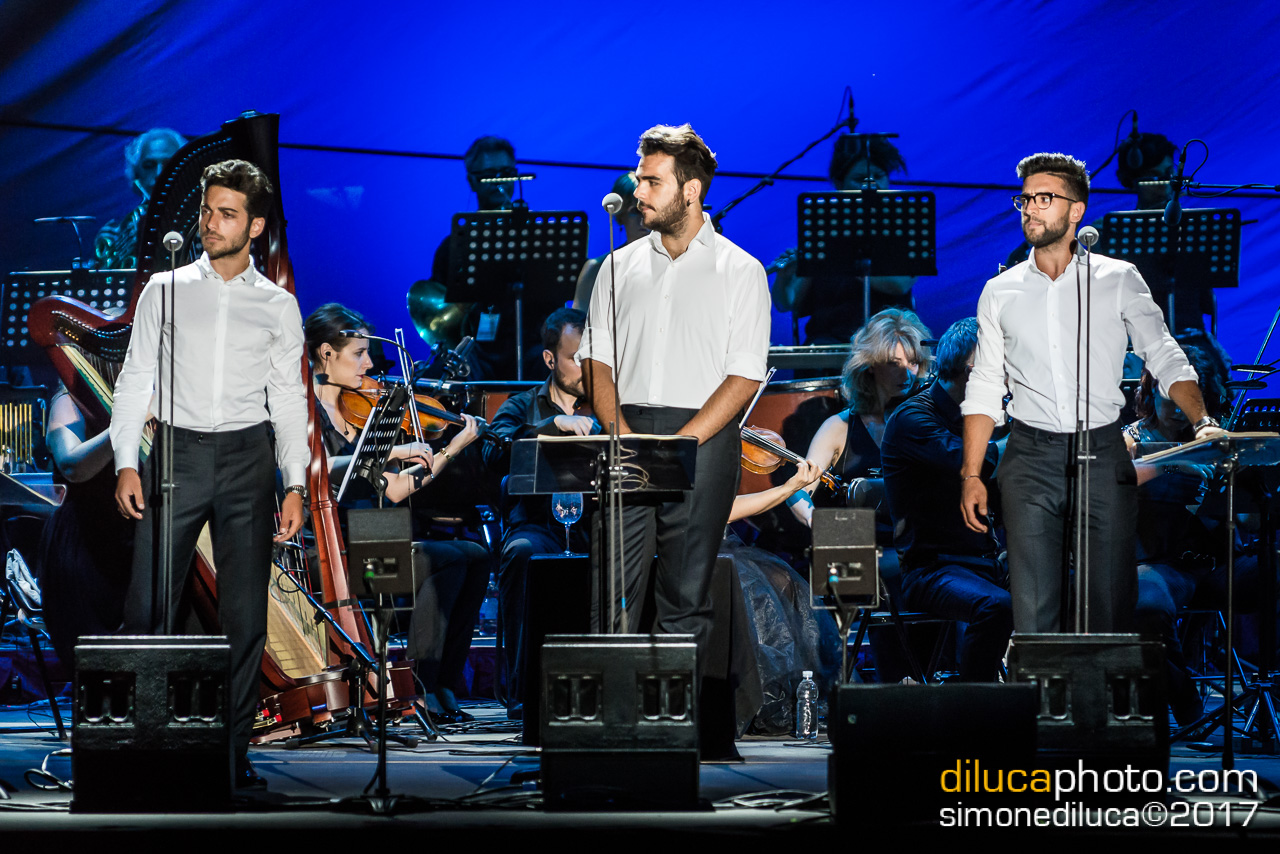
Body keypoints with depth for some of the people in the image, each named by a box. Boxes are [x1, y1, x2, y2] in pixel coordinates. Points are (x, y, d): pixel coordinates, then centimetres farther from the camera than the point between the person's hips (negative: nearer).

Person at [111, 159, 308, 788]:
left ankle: (233, 749, 6)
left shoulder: (279, 306, 9)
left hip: (247, 457, 1)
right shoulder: (165, 291, 7)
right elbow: (134, 382, 6)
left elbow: (289, 402, 9)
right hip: (177, 452, -1)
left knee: (245, 611, -1)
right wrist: (126, 464, -6)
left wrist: (296, 486, -1)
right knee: (148, 602, -8)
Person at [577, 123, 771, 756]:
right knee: (615, 583, -6)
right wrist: (618, 429, -6)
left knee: (685, 594, 0)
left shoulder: (740, 272, 2)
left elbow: (745, 376, -4)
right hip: (627, 437, 3)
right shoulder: (620, 267, 14)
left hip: (702, 441, -2)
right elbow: (597, 359, 12)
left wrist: (680, 441, -14)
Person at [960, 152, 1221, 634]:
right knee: (1033, 611, -3)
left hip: (1103, 454, -1)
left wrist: (1201, 421, -19)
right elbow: (984, 390, 13)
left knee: (1111, 606, -2)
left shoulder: (1119, 280, 4)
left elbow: (1165, 358, -1)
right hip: (1031, 458, 1)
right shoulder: (1000, 294, 10)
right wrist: (971, 475, 6)